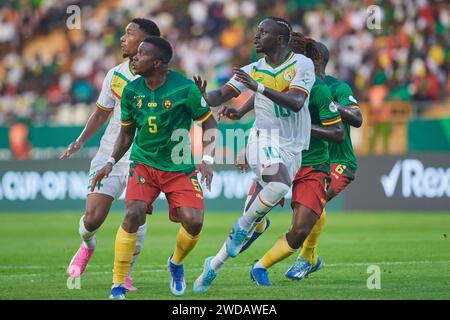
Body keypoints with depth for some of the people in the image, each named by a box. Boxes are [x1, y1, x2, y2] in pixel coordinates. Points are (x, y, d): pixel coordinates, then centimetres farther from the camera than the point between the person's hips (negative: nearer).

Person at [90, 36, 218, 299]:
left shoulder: (185, 88, -14)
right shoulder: (131, 91, -3)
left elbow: (210, 123, -3)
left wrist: (208, 160, -13)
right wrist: (111, 163, 1)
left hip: (180, 167, -2)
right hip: (144, 163, 2)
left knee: (194, 221, -15)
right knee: (133, 215, -20)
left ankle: (176, 263, 20)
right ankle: (118, 285, -10)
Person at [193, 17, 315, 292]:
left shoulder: (302, 65, -3)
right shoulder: (253, 70, 5)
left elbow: (296, 103, -17)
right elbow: (221, 96, 2)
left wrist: (258, 87, -26)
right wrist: (203, 97, -21)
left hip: (292, 148, 1)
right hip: (264, 139, -1)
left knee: (255, 216, 3)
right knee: (279, 184, -34)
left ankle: (215, 264, 15)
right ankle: (244, 227, -13)